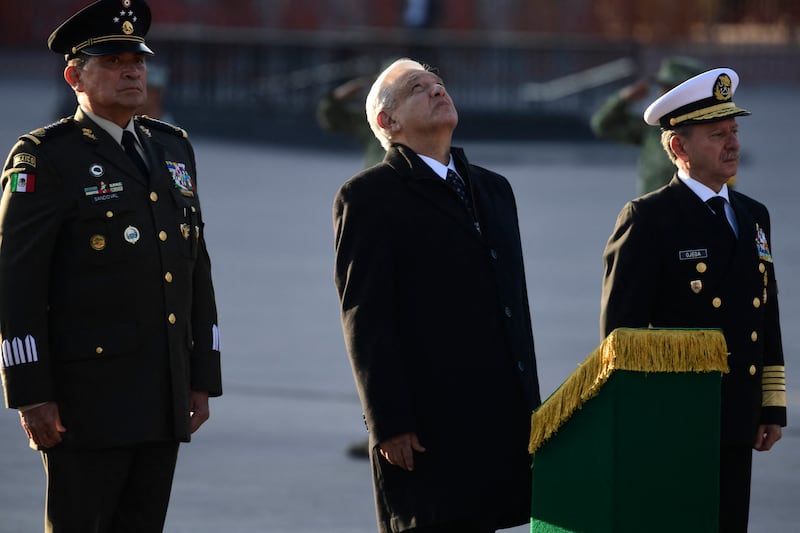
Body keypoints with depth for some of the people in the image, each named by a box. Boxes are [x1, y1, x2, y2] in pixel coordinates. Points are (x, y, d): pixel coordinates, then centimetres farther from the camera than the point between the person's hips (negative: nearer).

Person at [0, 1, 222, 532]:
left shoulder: (172, 148, 16)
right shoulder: (44, 158, -6)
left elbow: (197, 269, 18)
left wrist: (203, 377, 13)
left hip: (164, 400, 6)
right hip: (86, 397, -6)